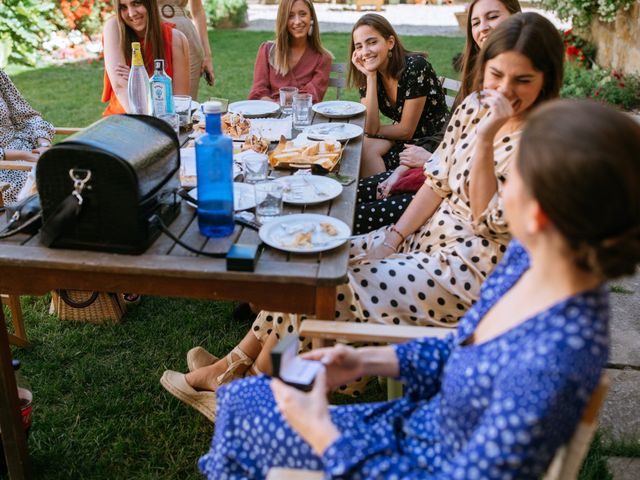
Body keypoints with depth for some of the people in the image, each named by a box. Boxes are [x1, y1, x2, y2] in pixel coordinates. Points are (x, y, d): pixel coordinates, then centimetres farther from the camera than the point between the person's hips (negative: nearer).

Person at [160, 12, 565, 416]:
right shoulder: (473, 107, 3)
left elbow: (490, 221, -23)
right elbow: (438, 182, 8)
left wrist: (485, 138, -30)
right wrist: (394, 237, -1)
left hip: (469, 270, -8)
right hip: (428, 237, 8)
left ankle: (251, 386, 11)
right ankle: (234, 365, 11)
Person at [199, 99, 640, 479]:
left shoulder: (549, 365, -39)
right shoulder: (527, 259, -12)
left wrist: (325, 437, -22)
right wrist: (367, 361, -2)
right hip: (419, 421, 7)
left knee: (243, 410, 6)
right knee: (241, 396, 13)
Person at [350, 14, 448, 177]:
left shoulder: (415, 67, -21)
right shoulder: (365, 74, -3)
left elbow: (406, 130, -17)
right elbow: (370, 128, -15)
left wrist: (374, 130, -5)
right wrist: (371, 77, -17)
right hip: (401, 139, 6)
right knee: (364, 148, -21)